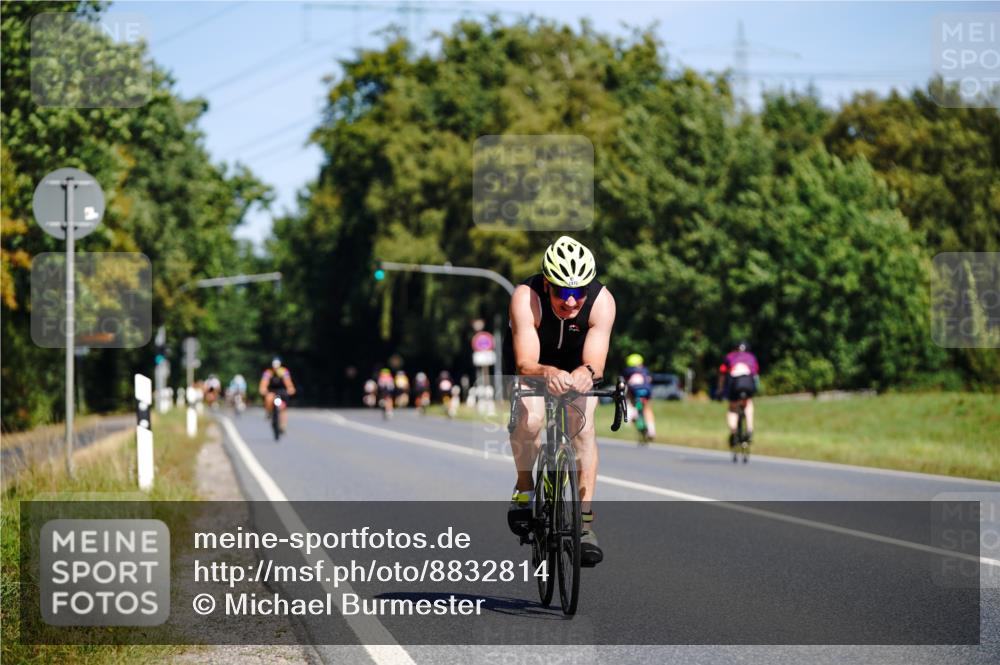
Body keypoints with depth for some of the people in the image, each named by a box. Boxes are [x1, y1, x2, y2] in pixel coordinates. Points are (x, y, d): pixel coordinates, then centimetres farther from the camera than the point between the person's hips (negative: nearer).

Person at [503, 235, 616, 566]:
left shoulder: (601, 301, -32)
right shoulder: (526, 298, -36)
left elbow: (595, 363, -38)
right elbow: (525, 363, -41)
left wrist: (585, 373, -62)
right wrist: (548, 373, -63)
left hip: (577, 366, 1)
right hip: (534, 361, -1)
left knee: (583, 425, -21)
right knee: (530, 417, -28)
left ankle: (586, 522, -16)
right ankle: (524, 487, -1)